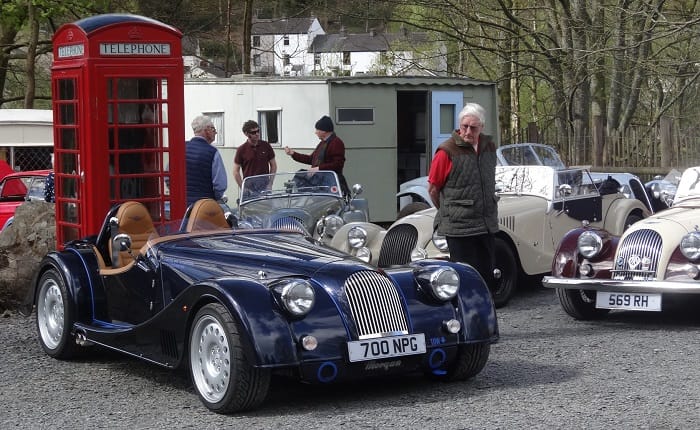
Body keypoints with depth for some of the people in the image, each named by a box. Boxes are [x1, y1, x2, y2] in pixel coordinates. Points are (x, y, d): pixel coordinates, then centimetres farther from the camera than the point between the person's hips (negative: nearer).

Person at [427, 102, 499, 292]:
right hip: (459, 228, -6)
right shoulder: (447, 151, -11)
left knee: (487, 276, 12)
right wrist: (447, 212, 8)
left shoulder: (489, 147, 8)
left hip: (487, 226, 6)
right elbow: (433, 189, -3)